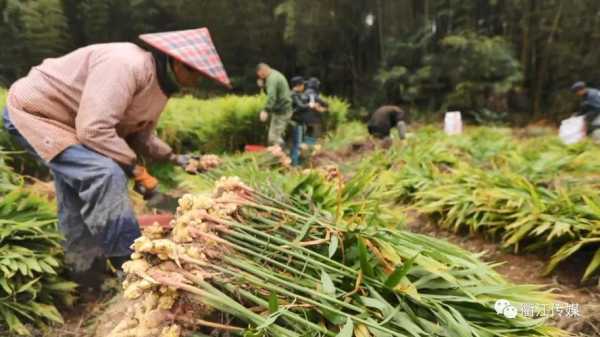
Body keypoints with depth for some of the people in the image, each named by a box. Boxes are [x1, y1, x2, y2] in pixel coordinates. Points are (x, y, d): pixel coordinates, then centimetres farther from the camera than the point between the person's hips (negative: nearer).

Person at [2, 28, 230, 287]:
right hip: (33, 111, -10)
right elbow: (94, 130, -37)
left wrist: (172, 158, -7)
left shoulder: (159, 83, 0)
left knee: (79, 204, 14)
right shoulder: (127, 65, -32)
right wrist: (136, 170, -28)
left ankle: (84, 268, 30)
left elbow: (140, 134, 6)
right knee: (105, 174, -28)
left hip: (67, 121, 10)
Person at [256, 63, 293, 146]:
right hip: (286, 109, 11)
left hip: (280, 112, -11)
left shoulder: (272, 78, -15)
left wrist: (266, 110, -40)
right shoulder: (276, 75, 18)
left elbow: (271, 96, -30)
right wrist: (264, 85, 15)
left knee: (273, 138, -11)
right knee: (278, 136, 17)